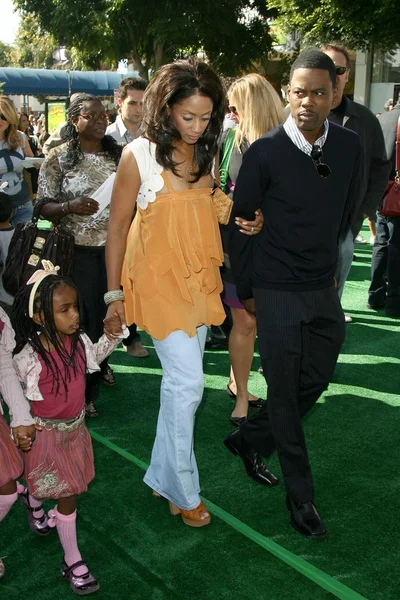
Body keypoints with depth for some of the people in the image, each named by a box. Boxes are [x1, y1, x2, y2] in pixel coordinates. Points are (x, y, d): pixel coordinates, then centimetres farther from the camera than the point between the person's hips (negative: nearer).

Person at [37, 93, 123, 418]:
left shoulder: (117, 154, 5)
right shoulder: (59, 158, -6)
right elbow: (44, 208, -7)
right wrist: (71, 206, -25)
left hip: (114, 246, 4)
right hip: (79, 251, -4)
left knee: (109, 312, 15)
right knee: (84, 317, 1)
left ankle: (101, 363, 42)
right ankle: (85, 391, 15)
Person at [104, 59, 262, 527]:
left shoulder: (207, 152, 5)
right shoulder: (139, 155, -12)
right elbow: (117, 226, -6)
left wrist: (246, 221, -3)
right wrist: (114, 293, -4)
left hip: (200, 277, 6)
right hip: (159, 277, -6)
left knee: (180, 382, 12)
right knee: (188, 383, -7)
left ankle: (163, 476, 29)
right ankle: (183, 490, 11)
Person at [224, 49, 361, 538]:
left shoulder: (349, 146, -1)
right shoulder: (264, 152, -13)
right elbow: (240, 223, -4)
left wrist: (325, 258, 14)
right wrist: (244, 290, 1)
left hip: (324, 289, 5)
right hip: (277, 293, -5)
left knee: (314, 382, 14)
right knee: (284, 393, 4)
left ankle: (249, 440, 38)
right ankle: (300, 495, 19)